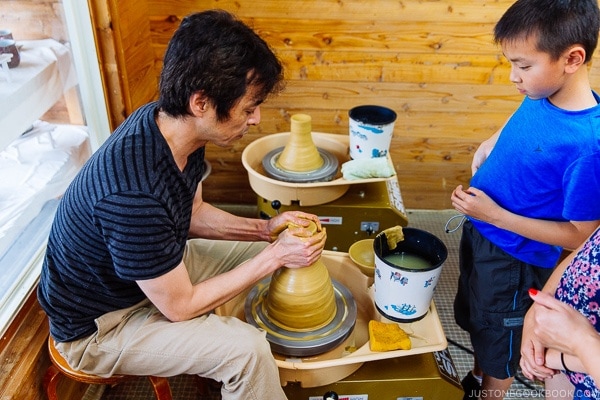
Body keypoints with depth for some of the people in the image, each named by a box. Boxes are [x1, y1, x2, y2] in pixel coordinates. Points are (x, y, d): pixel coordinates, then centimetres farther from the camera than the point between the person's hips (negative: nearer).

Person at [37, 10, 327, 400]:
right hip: (98, 325, -8)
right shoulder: (133, 193, -39)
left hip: (158, 268, 8)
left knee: (262, 250, 9)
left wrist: (264, 230, -9)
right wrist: (275, 255, -22)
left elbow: (193, 213, 3)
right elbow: (180, 306, -26)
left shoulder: (168, 121, -14)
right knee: (247, 350, -25)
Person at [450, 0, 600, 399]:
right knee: (477, 323, 29)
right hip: (480, 234, 8)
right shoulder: (541, 95, -9)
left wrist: (497, 215, -26)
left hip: (515, 260, -7)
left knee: (499, 341, 19)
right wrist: (492, 143, -4)